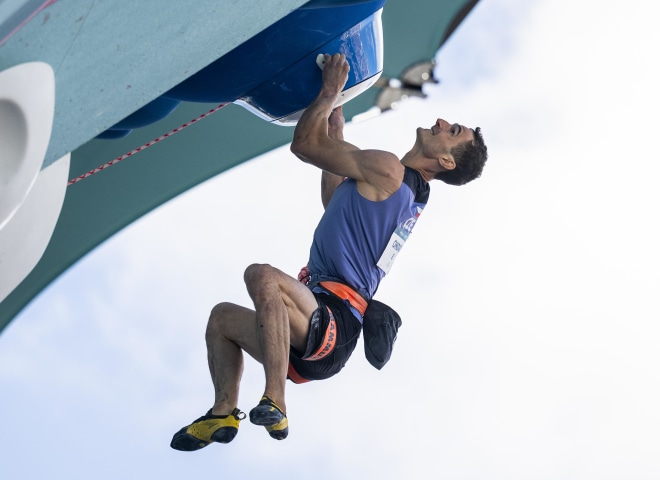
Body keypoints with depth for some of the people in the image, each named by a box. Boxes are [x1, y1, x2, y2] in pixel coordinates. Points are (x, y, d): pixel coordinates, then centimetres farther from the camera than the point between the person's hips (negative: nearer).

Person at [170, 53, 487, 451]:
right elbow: (335, 200, 35)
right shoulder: (408, 194, 20)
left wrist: (330, 90, 8)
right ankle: (224, 413, 9)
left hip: (334, 323, -11)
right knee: (223, 316, 24)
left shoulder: (388, 170, -9)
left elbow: (304, 144, -5)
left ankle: (275, 405, -33)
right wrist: (336, 136, 33)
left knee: (261, 276, -36)